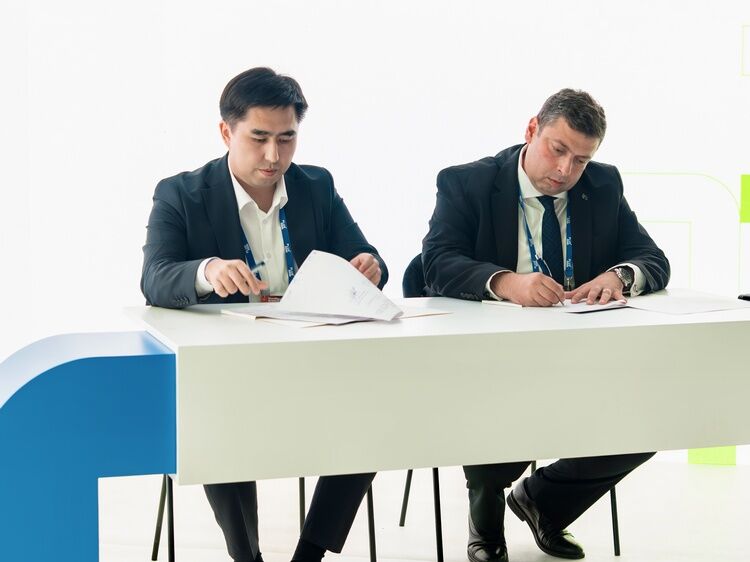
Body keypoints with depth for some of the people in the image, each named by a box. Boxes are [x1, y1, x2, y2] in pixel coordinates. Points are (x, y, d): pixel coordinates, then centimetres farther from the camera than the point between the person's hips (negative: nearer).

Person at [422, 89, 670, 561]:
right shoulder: (466, 184, -3)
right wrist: (503, 281, -36)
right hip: (487, 355, -4)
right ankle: (485, 517, 3)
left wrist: (619, 275, -19)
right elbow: (437, 264, -16)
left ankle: (541, 499, 10)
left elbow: (654, 261, 6)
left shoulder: (604, 186, 9)